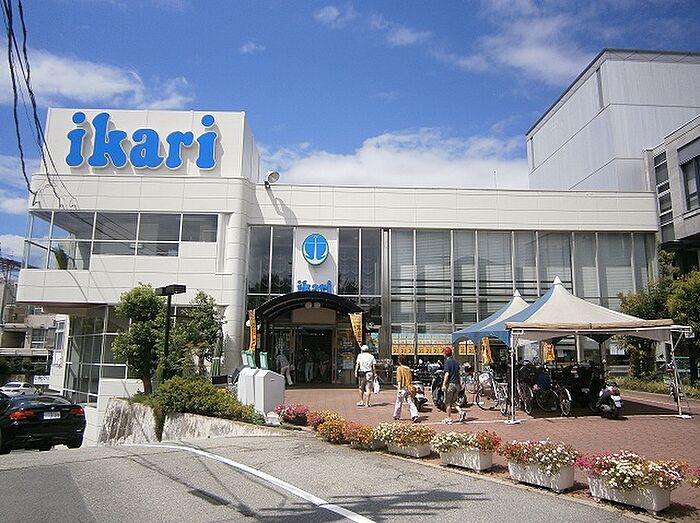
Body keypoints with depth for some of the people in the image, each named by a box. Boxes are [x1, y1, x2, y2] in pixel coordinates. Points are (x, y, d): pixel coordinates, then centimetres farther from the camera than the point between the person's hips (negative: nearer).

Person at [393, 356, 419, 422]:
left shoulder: (399, 369, -5)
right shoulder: (409, 369, 10)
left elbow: (399, 380, -12)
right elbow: (411, 379, 16)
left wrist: (399, 387, -15)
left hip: (403, 388, -4)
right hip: (409, 388, 4)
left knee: (399, 402, 10)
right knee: (411, 402, 1)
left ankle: (396, 416, 21)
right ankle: (415, 416, -13)